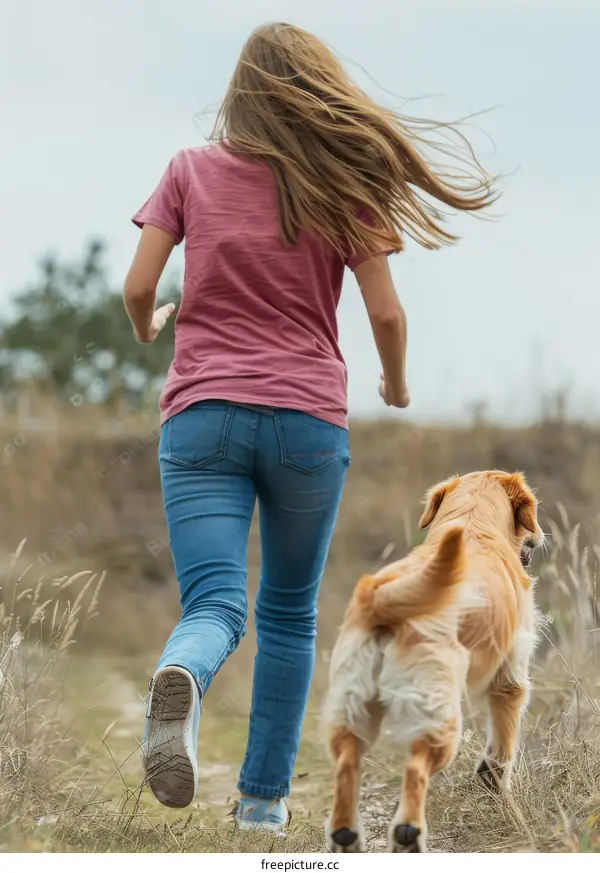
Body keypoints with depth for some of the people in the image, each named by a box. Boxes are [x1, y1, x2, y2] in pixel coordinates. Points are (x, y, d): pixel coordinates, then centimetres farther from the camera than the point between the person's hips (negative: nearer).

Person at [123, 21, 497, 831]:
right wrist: (397, 385, 20)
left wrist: (148, 328, 25)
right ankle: (265, 796, 17)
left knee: (214, 606, -8)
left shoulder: (191, 170, 5)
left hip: (201, 414, 0)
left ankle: (180, 679, -43)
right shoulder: (342, 184, 4)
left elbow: (138, 286, 1)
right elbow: (386, 313, 0)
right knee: (290, 614, 17)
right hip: (309, 419, 0)